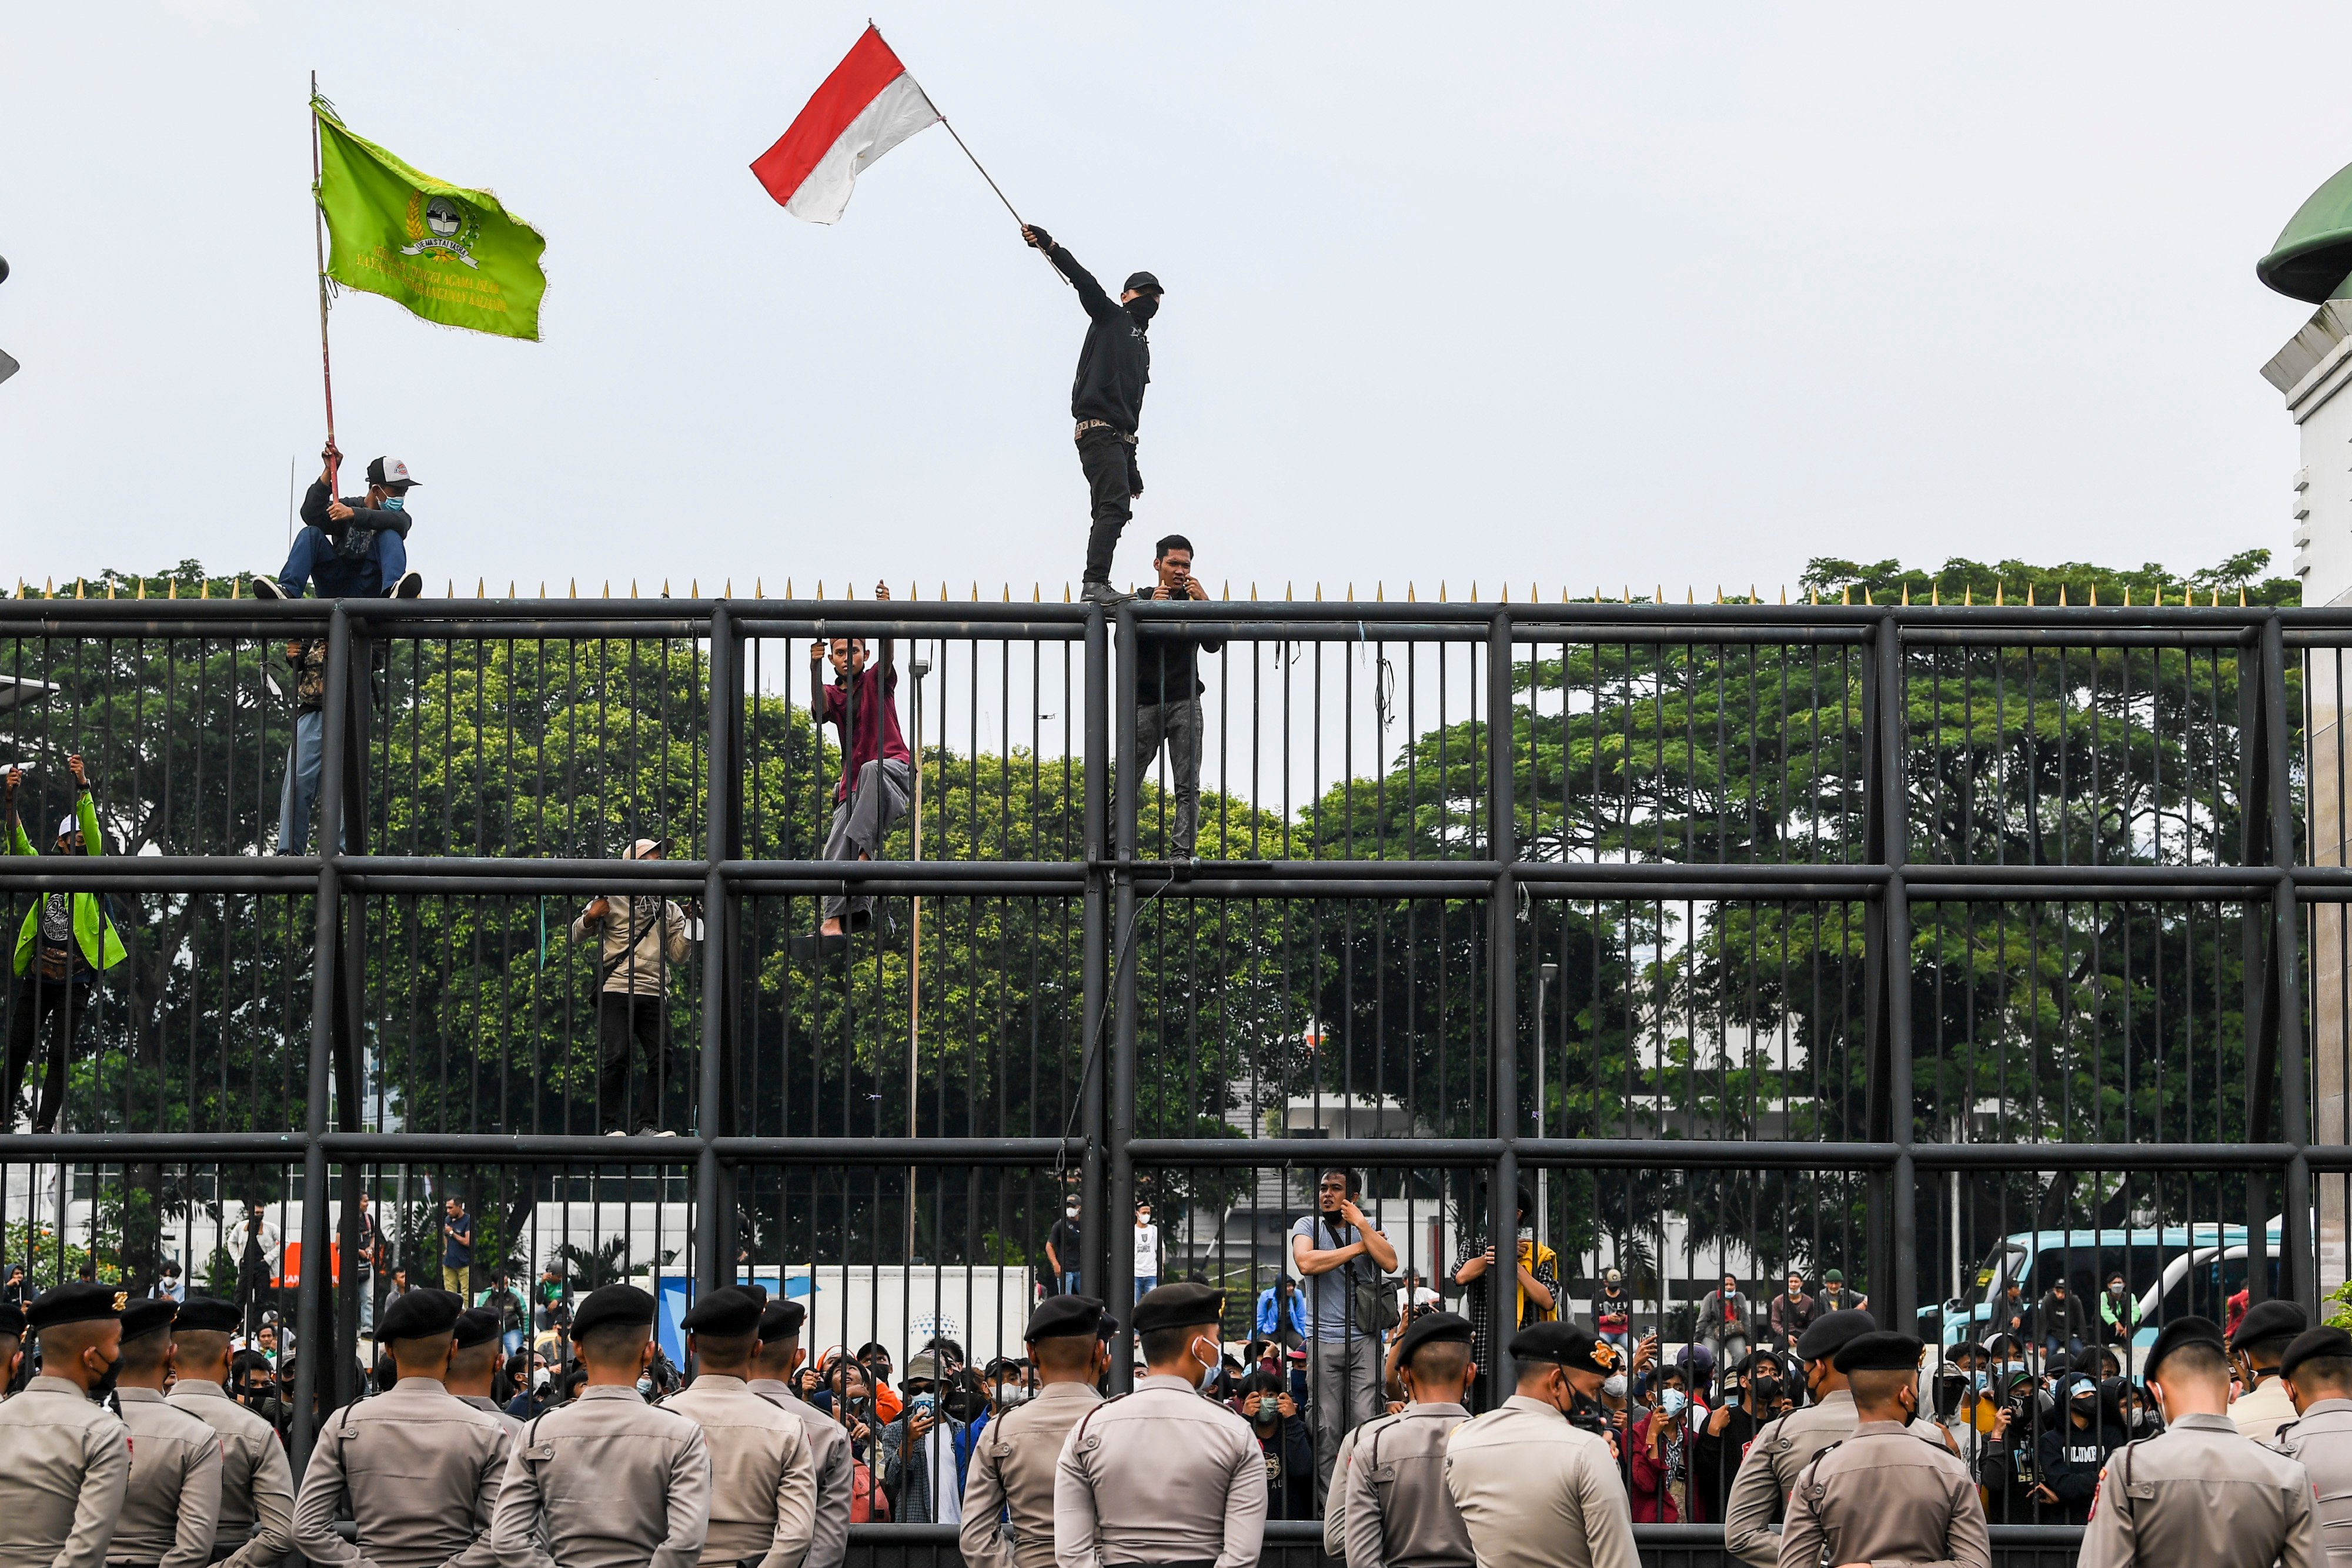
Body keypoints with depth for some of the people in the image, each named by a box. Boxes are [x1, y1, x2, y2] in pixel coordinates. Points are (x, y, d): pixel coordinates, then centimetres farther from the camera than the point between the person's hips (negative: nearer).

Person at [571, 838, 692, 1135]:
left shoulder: (670, 910, 20)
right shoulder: (612, 900, 9)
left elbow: (679, 956, 14)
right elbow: (577, 935, 13)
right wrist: (590, 918, -8)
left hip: (655, 995, 4)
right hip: (616, 991, -4)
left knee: (662, 1058, -9)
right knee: (616, 1058, -14)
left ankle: (648, 1125, -1)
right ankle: (610, 1127, -7)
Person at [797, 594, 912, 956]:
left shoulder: (877, 682, 9)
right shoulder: (833, 694, 17)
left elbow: (889, 656, -12)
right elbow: (820, 709, -7)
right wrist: (815, 669, -25)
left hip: (893, 768, -4)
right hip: (853, 785, 4)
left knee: (871, 771, -41)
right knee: (835, 854, -14)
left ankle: (864, 852, -50)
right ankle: (834, 924, -26)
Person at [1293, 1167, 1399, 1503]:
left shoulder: (1369, 1229, 12)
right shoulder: (1308, 1226, 7)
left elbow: (1390, 1262, -6)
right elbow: (1306, 1262, -14)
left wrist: (1361, 1225, -8)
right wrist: (1358, 1248, -7)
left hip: (1365, 1339, 1)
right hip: (1323, 1340, -1)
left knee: (1366, 1422, -8)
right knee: (1326, 1427, -2)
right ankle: (1329, 1504, 1)